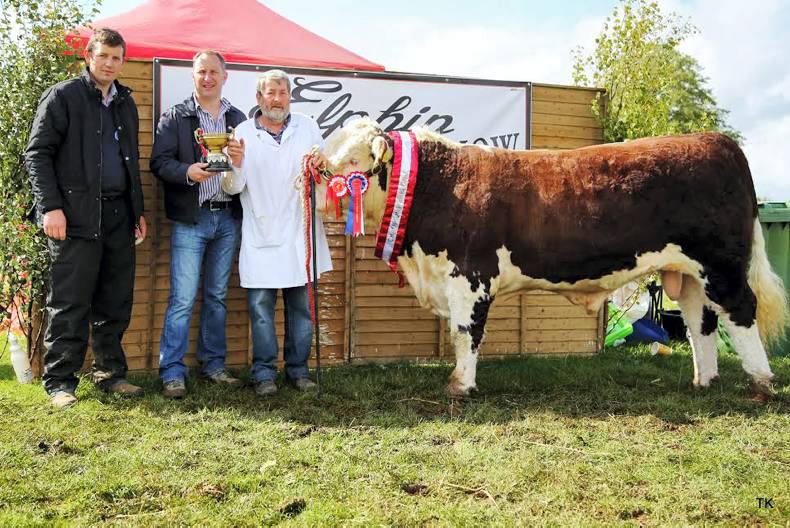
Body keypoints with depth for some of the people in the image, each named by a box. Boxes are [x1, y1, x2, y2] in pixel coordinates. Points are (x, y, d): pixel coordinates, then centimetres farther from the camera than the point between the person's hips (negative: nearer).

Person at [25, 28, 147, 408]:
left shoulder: (125, 103, 18)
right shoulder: (63, 96, 0)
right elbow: (38, 153, -6)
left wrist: (138, 209, 19)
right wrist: (50, 206, -15)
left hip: (119, 215, 6)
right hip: (76, 215, -6)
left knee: (116, 303, 9)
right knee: (70, 304, -3)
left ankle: (110, 374, 19)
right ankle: (59, 382, 5)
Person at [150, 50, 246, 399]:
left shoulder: (238, 119, 14)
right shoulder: (175, 117, 3)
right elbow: (159, 162, -5)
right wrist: (188, 171, -22)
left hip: (228, 217, 4)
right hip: (190, 219, -4)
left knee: (217, 296, 12)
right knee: (183, 298, -7)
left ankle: (213, 363, 22)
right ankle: (172, 372, -1)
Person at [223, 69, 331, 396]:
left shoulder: (307, 128, 9)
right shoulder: (243, 132, 2)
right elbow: (233, 188, 0)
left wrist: (322, 165, -7)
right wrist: (236, 164, -21)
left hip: (300, 233, 2)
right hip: (260, 236, -2)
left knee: (301, 305, 7)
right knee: (261, 306, -1)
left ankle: (298, 369, 19)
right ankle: (264, 372, 10)